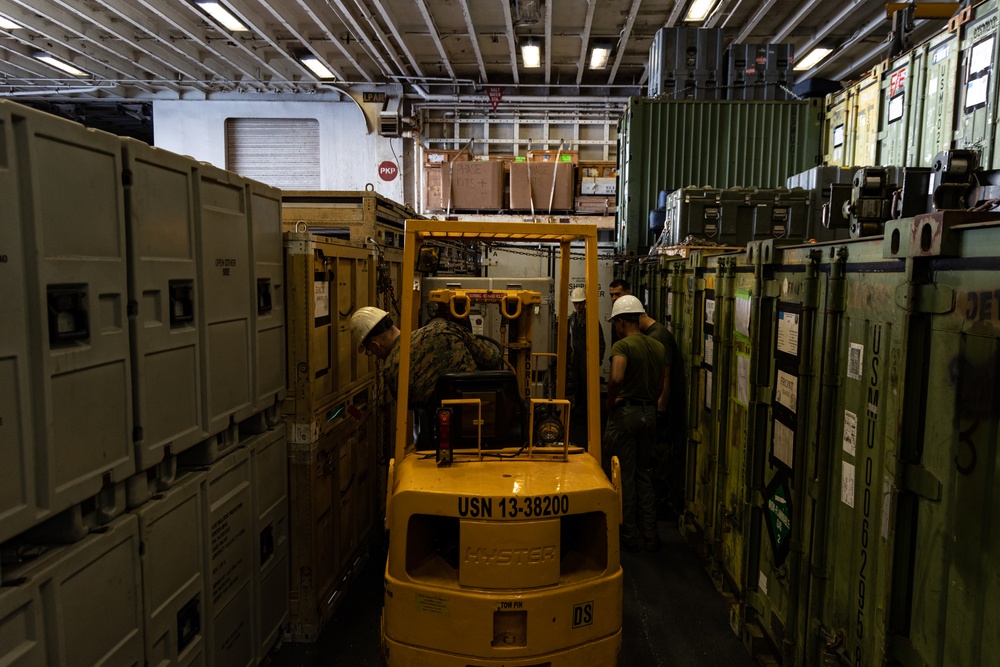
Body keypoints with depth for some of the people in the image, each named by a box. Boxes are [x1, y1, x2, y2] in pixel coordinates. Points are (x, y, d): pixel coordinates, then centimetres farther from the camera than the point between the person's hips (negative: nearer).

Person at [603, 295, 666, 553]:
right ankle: (650, 535, 21)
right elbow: (661, 384, 13)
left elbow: (616, 378, -31)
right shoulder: (658, 346, 8)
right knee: (643, 474, 18)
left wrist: (610, 402, -16)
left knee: (623, 477, 5)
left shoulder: (622, 345, -14)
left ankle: (630, 537, 14)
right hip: (649, 413, 7)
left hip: (625, 413, -7)